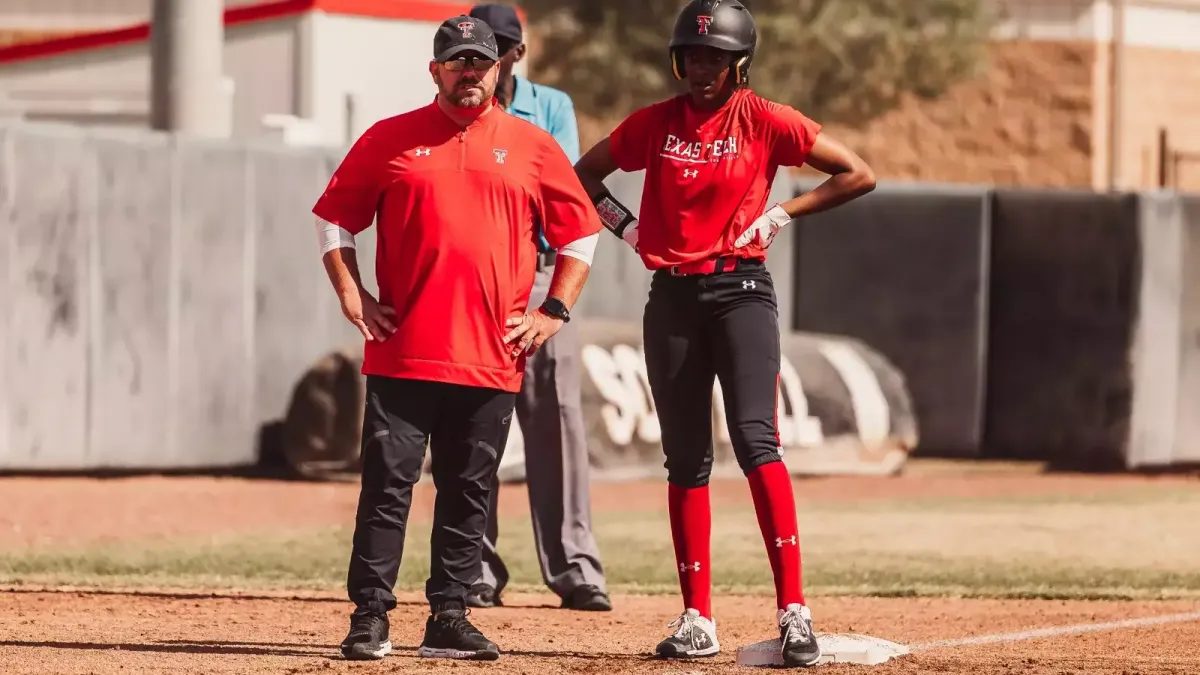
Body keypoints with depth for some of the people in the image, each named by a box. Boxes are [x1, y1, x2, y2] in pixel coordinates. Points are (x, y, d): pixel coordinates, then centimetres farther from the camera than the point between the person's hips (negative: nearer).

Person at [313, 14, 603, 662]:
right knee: (387, 486, -5)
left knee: (468, 495, 6)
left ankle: (448, 619, 12)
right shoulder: (390, 139, 6)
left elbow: (580, 232, 13)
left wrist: (553, 311, 4)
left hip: (492, 359, 2)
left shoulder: (532, 146, 8)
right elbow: (334, 218, 10)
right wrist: (352, 297, 0)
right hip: (402, 354, -2)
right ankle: (369, 617, -3)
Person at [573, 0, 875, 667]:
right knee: (686, 459, 5)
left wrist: (782, 214, -5)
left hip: (741, 291, -3)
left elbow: (859, 175, -1)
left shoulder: (765, 121, -3)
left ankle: (795, 610, -22)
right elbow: (584, 174, 19)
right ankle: (697, 619, 10)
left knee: (756, 438, -18)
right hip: (672, 298, 4)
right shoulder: (654, 123, 5)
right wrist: (626, 225, 5)